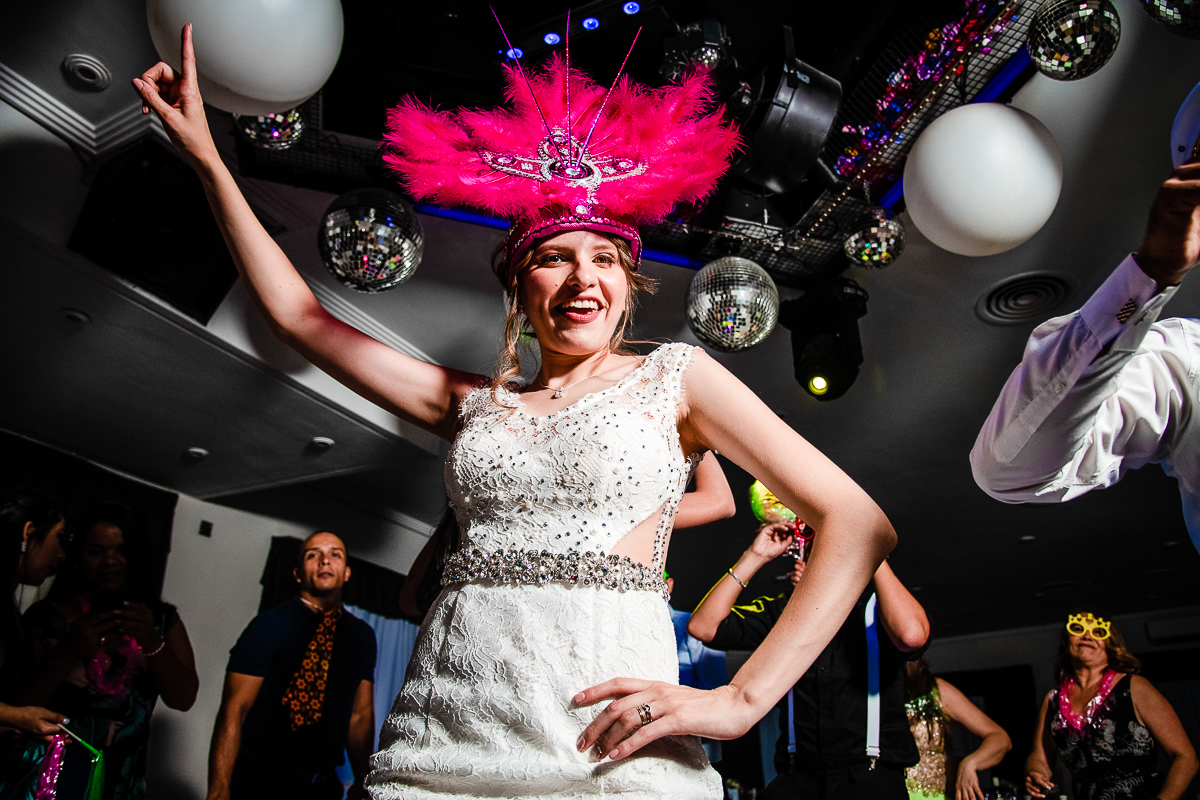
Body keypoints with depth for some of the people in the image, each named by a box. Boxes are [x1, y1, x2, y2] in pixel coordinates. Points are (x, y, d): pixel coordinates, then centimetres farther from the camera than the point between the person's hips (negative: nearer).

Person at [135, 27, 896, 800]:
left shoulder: (672, 377, 5)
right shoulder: (476, 403, 14)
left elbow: (862, 524, -2)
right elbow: (298, 315, 19)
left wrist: (741, 700, -11)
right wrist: (207, 156, 17)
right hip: (437, 738, 4)